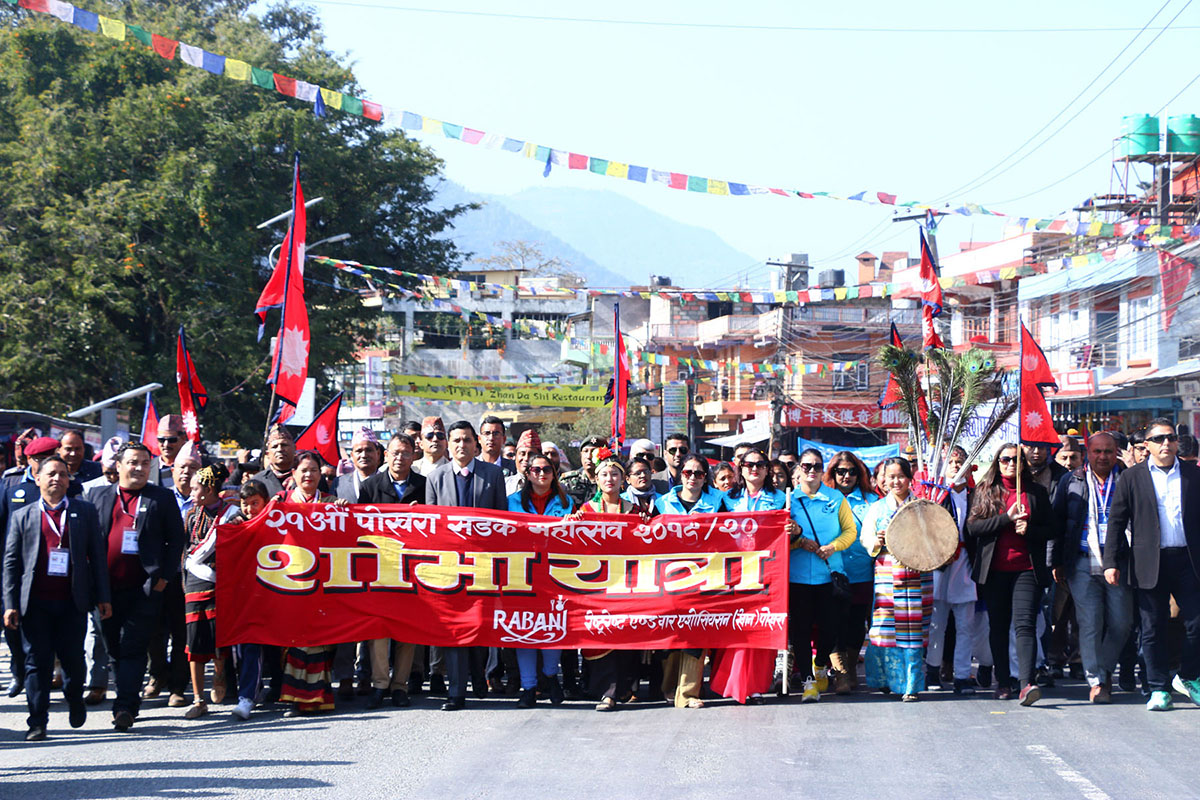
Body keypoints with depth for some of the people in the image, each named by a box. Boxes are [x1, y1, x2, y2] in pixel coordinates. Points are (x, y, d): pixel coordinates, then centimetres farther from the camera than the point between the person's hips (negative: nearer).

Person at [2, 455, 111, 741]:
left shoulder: (84, 512, 9)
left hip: (73, 602, 0)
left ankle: (75, 699, 32)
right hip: (35, 603, 0)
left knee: (73, 658, 4)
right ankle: (38, 722, 7)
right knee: (37, 662, 1)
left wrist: (102, 597, 4)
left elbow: (97, 555, 9)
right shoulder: (23, 516, 8)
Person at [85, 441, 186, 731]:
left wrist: (165, 576, -3)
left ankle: (125, 707, -12)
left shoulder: (163, 498, 6)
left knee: (133, 649, -9)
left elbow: (176, 540, 6)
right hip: (107, 587, 3)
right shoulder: (96, 496, 11)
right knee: (115, 649, 10)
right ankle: (127, 703, 21)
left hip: (145, 588, -3)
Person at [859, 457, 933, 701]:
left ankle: (911, 684, -2)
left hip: (916, 576, 0)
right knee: (884, 625, -7)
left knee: (912, 628, -6)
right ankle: (886, 678, 10)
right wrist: (877, 541, -14)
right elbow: (866, 539, 8)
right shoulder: (877, 508, 13)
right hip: (886, 574, 0)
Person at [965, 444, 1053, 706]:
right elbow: (973, 527, -2)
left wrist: (1028, 529, -9)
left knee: (1024, 623, -15)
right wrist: (1007, 518, -13)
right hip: (994, 571, 2)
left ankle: (1027, 682, -26)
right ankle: (1003, 682, 19)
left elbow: (1049, 530, 11)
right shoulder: (985, 491, 9)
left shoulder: (1036, 492, 10)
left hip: (1026, 569, -2)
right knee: (998, 626, 8)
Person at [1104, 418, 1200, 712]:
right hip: (1149, 563, -1)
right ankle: (1159, 688, 11)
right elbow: (1116, 522, 4)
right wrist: (1111, 562, -4)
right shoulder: (1131, 477, 6)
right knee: (1153, 629, 2)